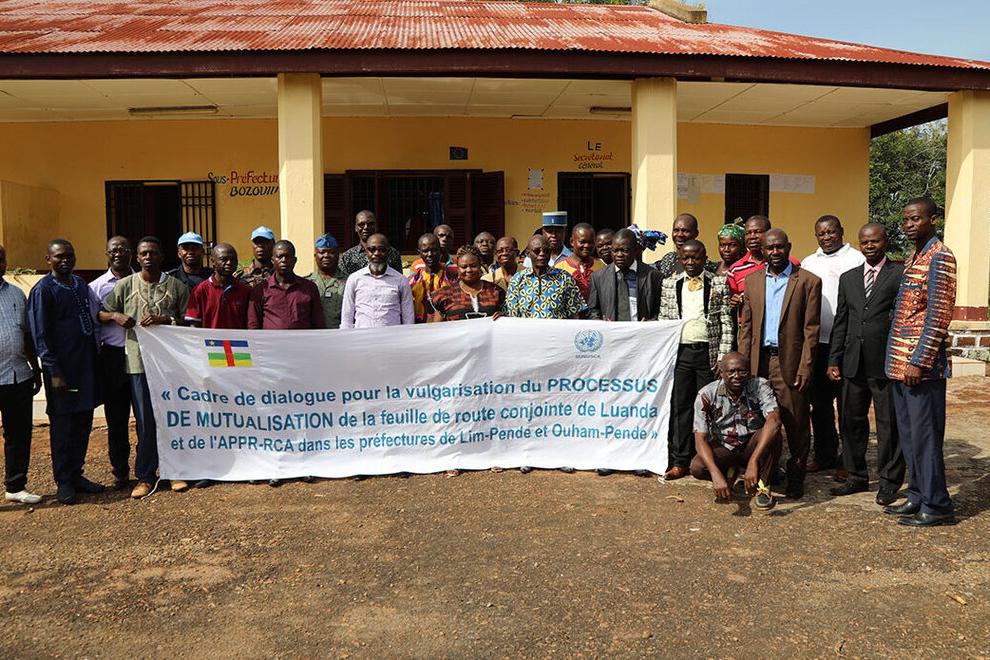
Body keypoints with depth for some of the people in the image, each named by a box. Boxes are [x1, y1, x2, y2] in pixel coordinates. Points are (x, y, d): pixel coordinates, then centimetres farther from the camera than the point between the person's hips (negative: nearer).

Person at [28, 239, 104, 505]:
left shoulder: (81, 284, 12)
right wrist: (54, 372, -14)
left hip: (87, 365, 6)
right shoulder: (43, 290, -7)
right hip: (62, 368, -6)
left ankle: (76, 475, 24)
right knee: (62, 425, 3)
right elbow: (40, 336, -10)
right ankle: (64, 483, 14)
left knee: (83, 423, 12)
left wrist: (96, 350, 13)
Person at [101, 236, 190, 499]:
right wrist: (116, 315, -7)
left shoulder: (177, 287, 4)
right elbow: (101, 313, 13)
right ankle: (145, 476, 15)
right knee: (145, 420, 4)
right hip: (139, 360, 0)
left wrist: (165, 319, -13)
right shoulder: (125, 285, 7)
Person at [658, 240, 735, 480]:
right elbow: (663, 320, 10)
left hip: (708, 353, -1)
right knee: (680, 406, 3)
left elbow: (726, 322, 2)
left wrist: (723, 356, -5)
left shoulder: (719, 283, 5)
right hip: (679, 352, 1)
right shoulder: (669, 284, 10)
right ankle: (680, 461, 10)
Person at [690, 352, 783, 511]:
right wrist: (716, 474, -39)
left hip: (752, 446, 0)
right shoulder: (706, 395, -19)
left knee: (772, 433, -32)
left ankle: (762, 487, -13)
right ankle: (730, 471, 7)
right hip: (722, 449, 0)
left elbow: (774, 420, -36)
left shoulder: (760, 386, -20)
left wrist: (753, 462, -46)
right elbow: (701, 439, -22)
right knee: (697, 468, -28)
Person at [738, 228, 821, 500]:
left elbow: (810, 330, -4)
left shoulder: (808, 281, 0)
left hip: (791, 362, -3)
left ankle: (795, 478, 15)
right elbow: (746, 325, 11)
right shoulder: (752, 280, 12)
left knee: (796, 424, 3)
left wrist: (805, 368, -10)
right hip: (759, 361, 3)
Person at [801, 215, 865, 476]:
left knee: (847, 403, 1)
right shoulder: (808, 263, 14)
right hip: (816, 342, 5)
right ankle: (824, 454, 22)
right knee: (819, 403, 10)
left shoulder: (857, 259, 0)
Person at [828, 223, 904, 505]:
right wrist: (834, 360, 8)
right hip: (854, 363, 5)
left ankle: (889, 482, 17)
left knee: (889, 423, 4)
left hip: (886, 363, -5)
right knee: (852, 421, 11)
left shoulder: (901, 275, -1)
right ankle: (857, 477, 25)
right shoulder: (848, 278, 13)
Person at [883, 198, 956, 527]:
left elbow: (939, 315, -17)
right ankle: (918, 496, 24)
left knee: (924, 435, -2)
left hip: (922, 366, -9)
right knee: (908, 434, 14)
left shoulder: (940, 257, -10)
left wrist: (919, 361, -19)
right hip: (900, 364, 9)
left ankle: (936, 505, 8)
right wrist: (898, 360, 16)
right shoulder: (911, 258, 17)